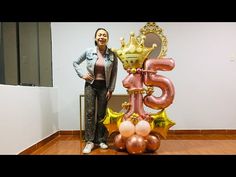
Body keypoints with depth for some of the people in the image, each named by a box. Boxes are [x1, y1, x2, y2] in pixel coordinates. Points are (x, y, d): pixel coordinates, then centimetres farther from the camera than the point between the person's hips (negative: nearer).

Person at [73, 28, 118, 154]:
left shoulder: (112, 55, -3)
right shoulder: (88, 52, -2)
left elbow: (114, 74, 0)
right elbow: (75, 63, 11)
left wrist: (111, 89, -3)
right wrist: (82, 75, -2)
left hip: (104, 86, 0)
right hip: (90, 85, 0)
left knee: (101, 114, 7)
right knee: (90, 113, -2)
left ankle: (101, 140, 21)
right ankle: (90, 141, 8)